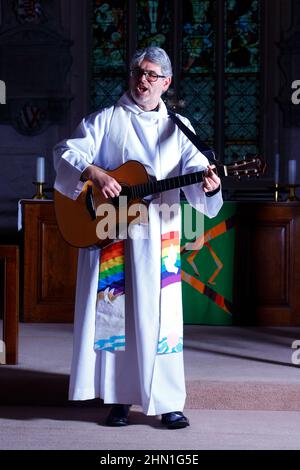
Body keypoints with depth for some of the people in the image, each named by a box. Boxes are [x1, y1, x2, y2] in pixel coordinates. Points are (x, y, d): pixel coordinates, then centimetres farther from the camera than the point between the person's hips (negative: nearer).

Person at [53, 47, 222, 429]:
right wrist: (94, 172, -19)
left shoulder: (178, 127, 12)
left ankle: (168, 402, 6)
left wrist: (207, 181, -24)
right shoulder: (104, 120, 7)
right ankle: (118, 399, 10)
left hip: (159, 235, 1)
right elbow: (66, 151, 0)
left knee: (160, 314, 0)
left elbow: (194, 166, 0)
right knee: (114, 311, 1)